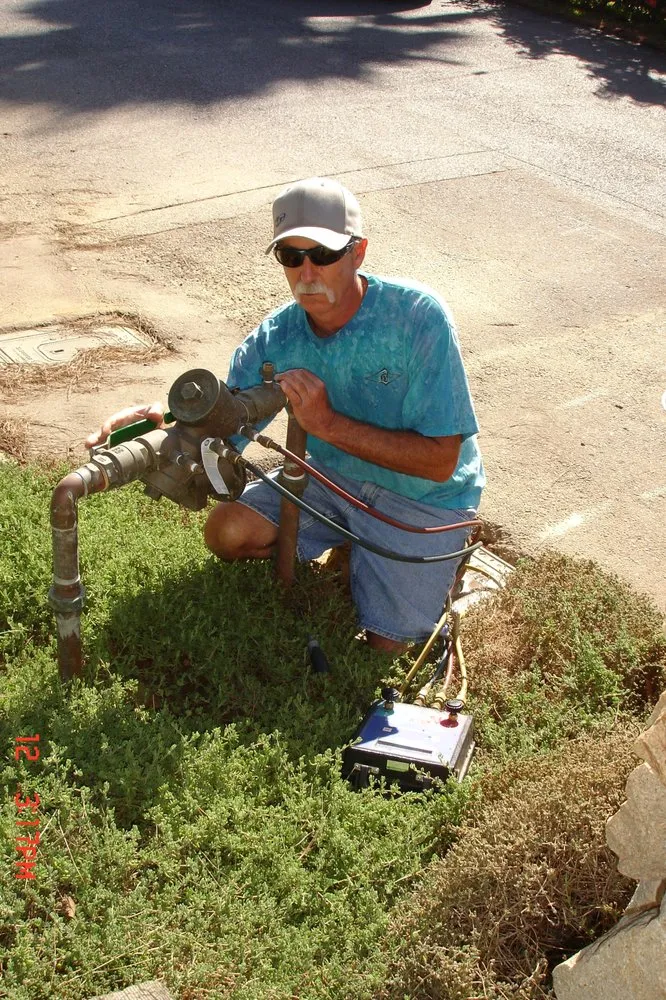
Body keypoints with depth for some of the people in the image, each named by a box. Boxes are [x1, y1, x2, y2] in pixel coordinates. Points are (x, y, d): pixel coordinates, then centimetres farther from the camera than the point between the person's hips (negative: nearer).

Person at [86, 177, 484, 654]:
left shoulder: (418, 316, -27)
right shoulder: (275, 338, -13)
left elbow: (439, 462, -28)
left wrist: (329, 423, -34)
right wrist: (158, 425, -38)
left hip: (423, 494, -4)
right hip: (333, 475, 4)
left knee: (387, 643, -10)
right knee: (229, 531, -13)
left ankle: (439, 563, 21)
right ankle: (349, 547, 13)